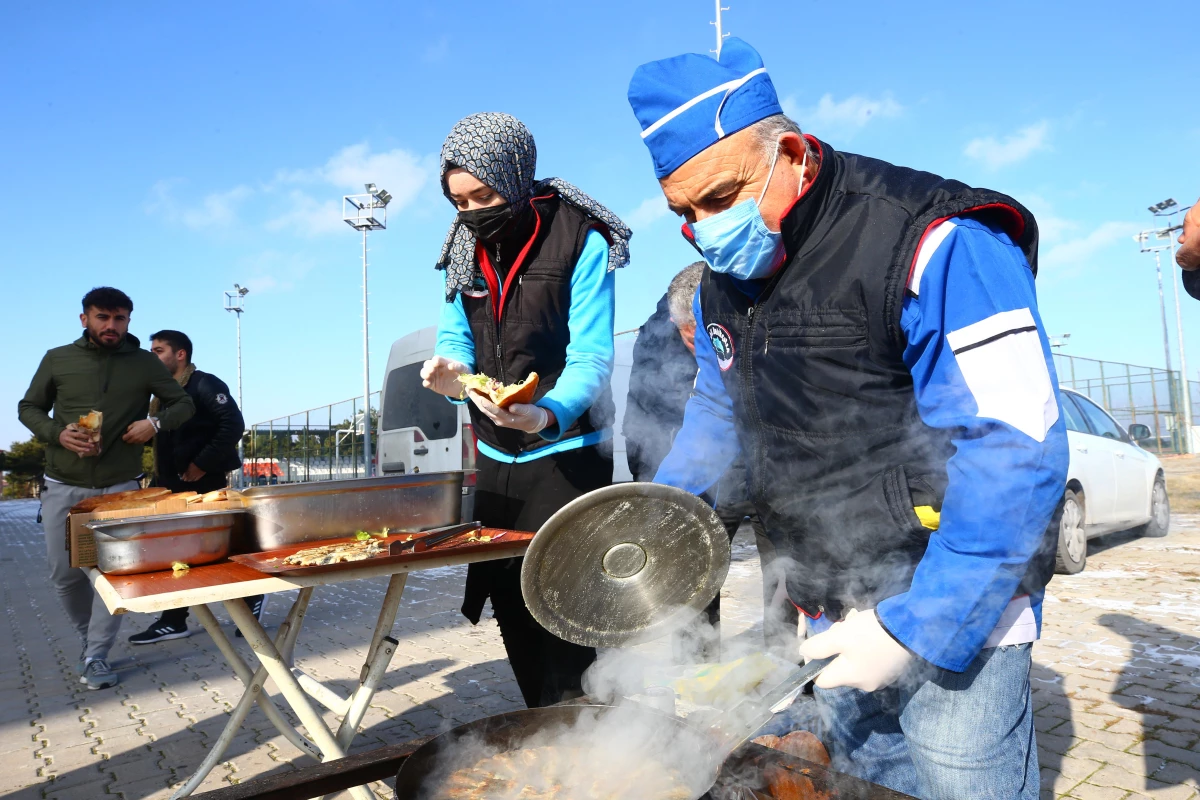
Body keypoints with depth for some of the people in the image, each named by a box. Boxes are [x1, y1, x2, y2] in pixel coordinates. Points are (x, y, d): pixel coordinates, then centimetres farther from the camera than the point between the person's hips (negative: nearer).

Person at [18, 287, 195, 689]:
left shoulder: (145, 363, 2)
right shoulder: (57, 359, 3)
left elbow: (184, 404, 7)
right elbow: (28, 408, 10)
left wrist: (155, 422, -13)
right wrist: (57, 433, -11)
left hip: (120, 486, -1)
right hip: (63, 486, 1)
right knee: (64, 573, 8)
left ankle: (96, 655, 10)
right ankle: (89, 638, 33)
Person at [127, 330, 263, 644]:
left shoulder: (205, 385, -9)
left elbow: (233, 425, -20)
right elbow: (161, 441, 21)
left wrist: (202, 465, -19)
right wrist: (160, 480, 8)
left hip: (207, 485, -8)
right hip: (172, 487, 8)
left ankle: (251, 597, 19)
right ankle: (173, 620, 16)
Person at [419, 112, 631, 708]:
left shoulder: (582, 241, -13)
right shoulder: (465, 248, 5)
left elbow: (590, 357, -18)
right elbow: (456, 337, 9)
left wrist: (547, 415, -38)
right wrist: (451, 373, -16)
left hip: (568, 451, -6)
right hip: (495, 457, 7)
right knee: (509, 601, 14)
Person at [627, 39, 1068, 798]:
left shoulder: (934, 247, -22)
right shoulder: (723, 281, 3)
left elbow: (1019, 452, -25)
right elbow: (718, 409, 18)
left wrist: (919, 626, -24)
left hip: (952, 600, -6)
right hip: (833, 606, 7)